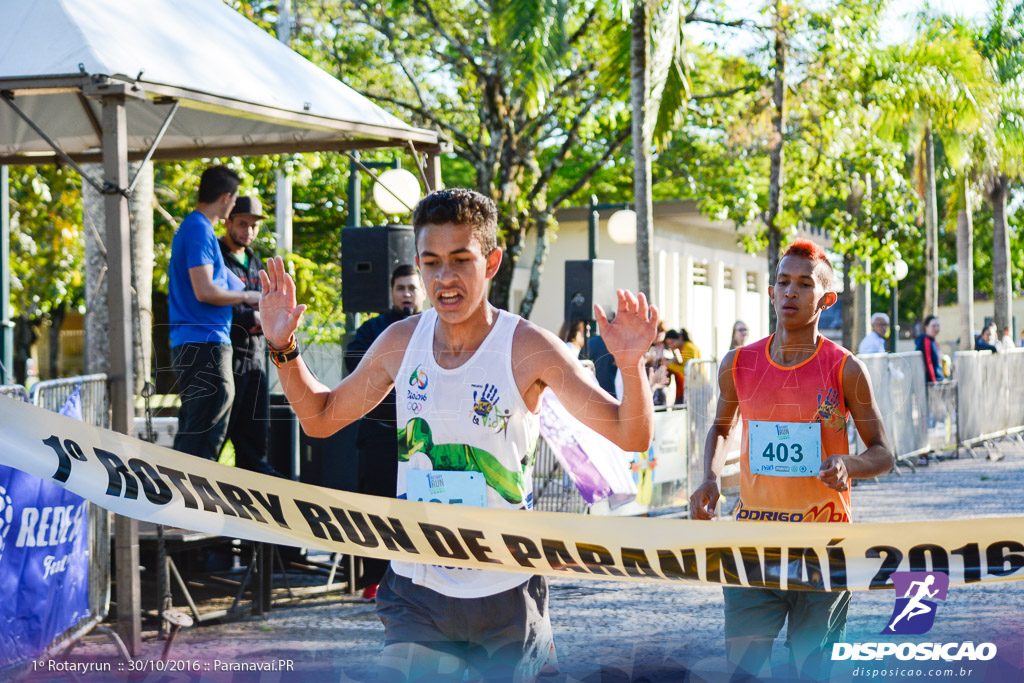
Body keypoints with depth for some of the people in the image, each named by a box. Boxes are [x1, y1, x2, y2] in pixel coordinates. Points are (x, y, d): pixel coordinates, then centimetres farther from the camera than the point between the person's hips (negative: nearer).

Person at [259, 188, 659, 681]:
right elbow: (321, 417, 15)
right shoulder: (401, 342, 1)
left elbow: (631, 437, -13)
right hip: (416, 589, 3)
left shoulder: (527, 349, -11)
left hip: (505, 594, -3)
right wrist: (284, 349, 3)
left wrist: (630, 365, -31)